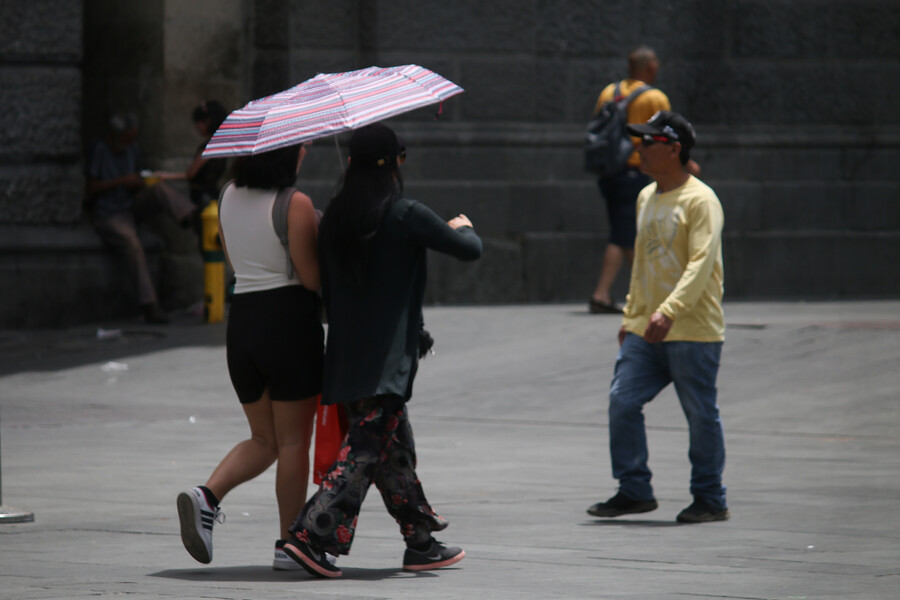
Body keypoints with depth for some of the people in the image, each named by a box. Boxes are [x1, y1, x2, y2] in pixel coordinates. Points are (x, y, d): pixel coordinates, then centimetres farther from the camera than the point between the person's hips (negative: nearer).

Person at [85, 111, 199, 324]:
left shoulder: (132, 149, 10)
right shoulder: (99, 151, -9)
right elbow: (91, 188, -11)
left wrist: (139, 184, -6)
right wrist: (121, 182, -20)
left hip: (131, 208, 6)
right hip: (108, 216, -6)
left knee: (159, 189, -21)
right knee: (133, 244, -32)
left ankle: (191, 216, -47)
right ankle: (149, 305, -33)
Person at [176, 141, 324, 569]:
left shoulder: (228, 197, 7)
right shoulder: (296, 206, -13)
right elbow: (312, 277, -13)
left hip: (240, 321, 6)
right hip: (289, 322, -6)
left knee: (264, 440, 16)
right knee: (293, 440, 5)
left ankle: (207, 496, -8)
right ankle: (290, 545, 8)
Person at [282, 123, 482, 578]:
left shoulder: (333, 217, 6)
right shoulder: (405, 215, -11)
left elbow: (325, 287, 12)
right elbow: (469, 250, -3)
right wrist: (463, 229, 20)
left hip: (346, 353, 7)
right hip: (388, 357, -7)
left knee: (396, 450, 15)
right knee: (366, 448, -8)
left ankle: (422, 543, 21)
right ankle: (312, 536, -18)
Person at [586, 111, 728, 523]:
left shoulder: (700, 200, -11)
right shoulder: (646, 198, 15)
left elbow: (701, 265, -20)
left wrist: (669, 312, -30)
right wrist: (630, 315, 21)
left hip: (692, 332, -7)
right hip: (645, 332, 7)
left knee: (700, 415, 0)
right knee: (622, 401, -2)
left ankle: (710, 500, 11)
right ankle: (634, 490, 6)